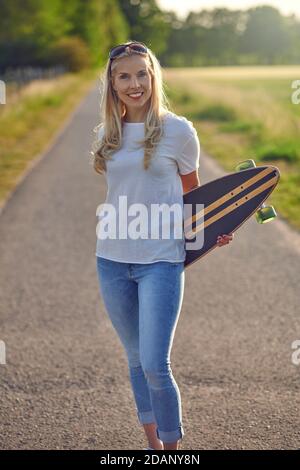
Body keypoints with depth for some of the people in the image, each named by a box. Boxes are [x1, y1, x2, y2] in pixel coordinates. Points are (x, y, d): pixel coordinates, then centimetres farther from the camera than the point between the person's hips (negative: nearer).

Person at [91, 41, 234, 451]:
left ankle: (173, 447, 8)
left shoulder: (178, 130, -5)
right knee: (136, 360, 14)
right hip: (112, 260, 5)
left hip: (161, 260, -4)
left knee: (155, 365, -10)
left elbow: (191, 191, 7)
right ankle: (153, 441, 28)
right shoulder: (108, 134, 6)